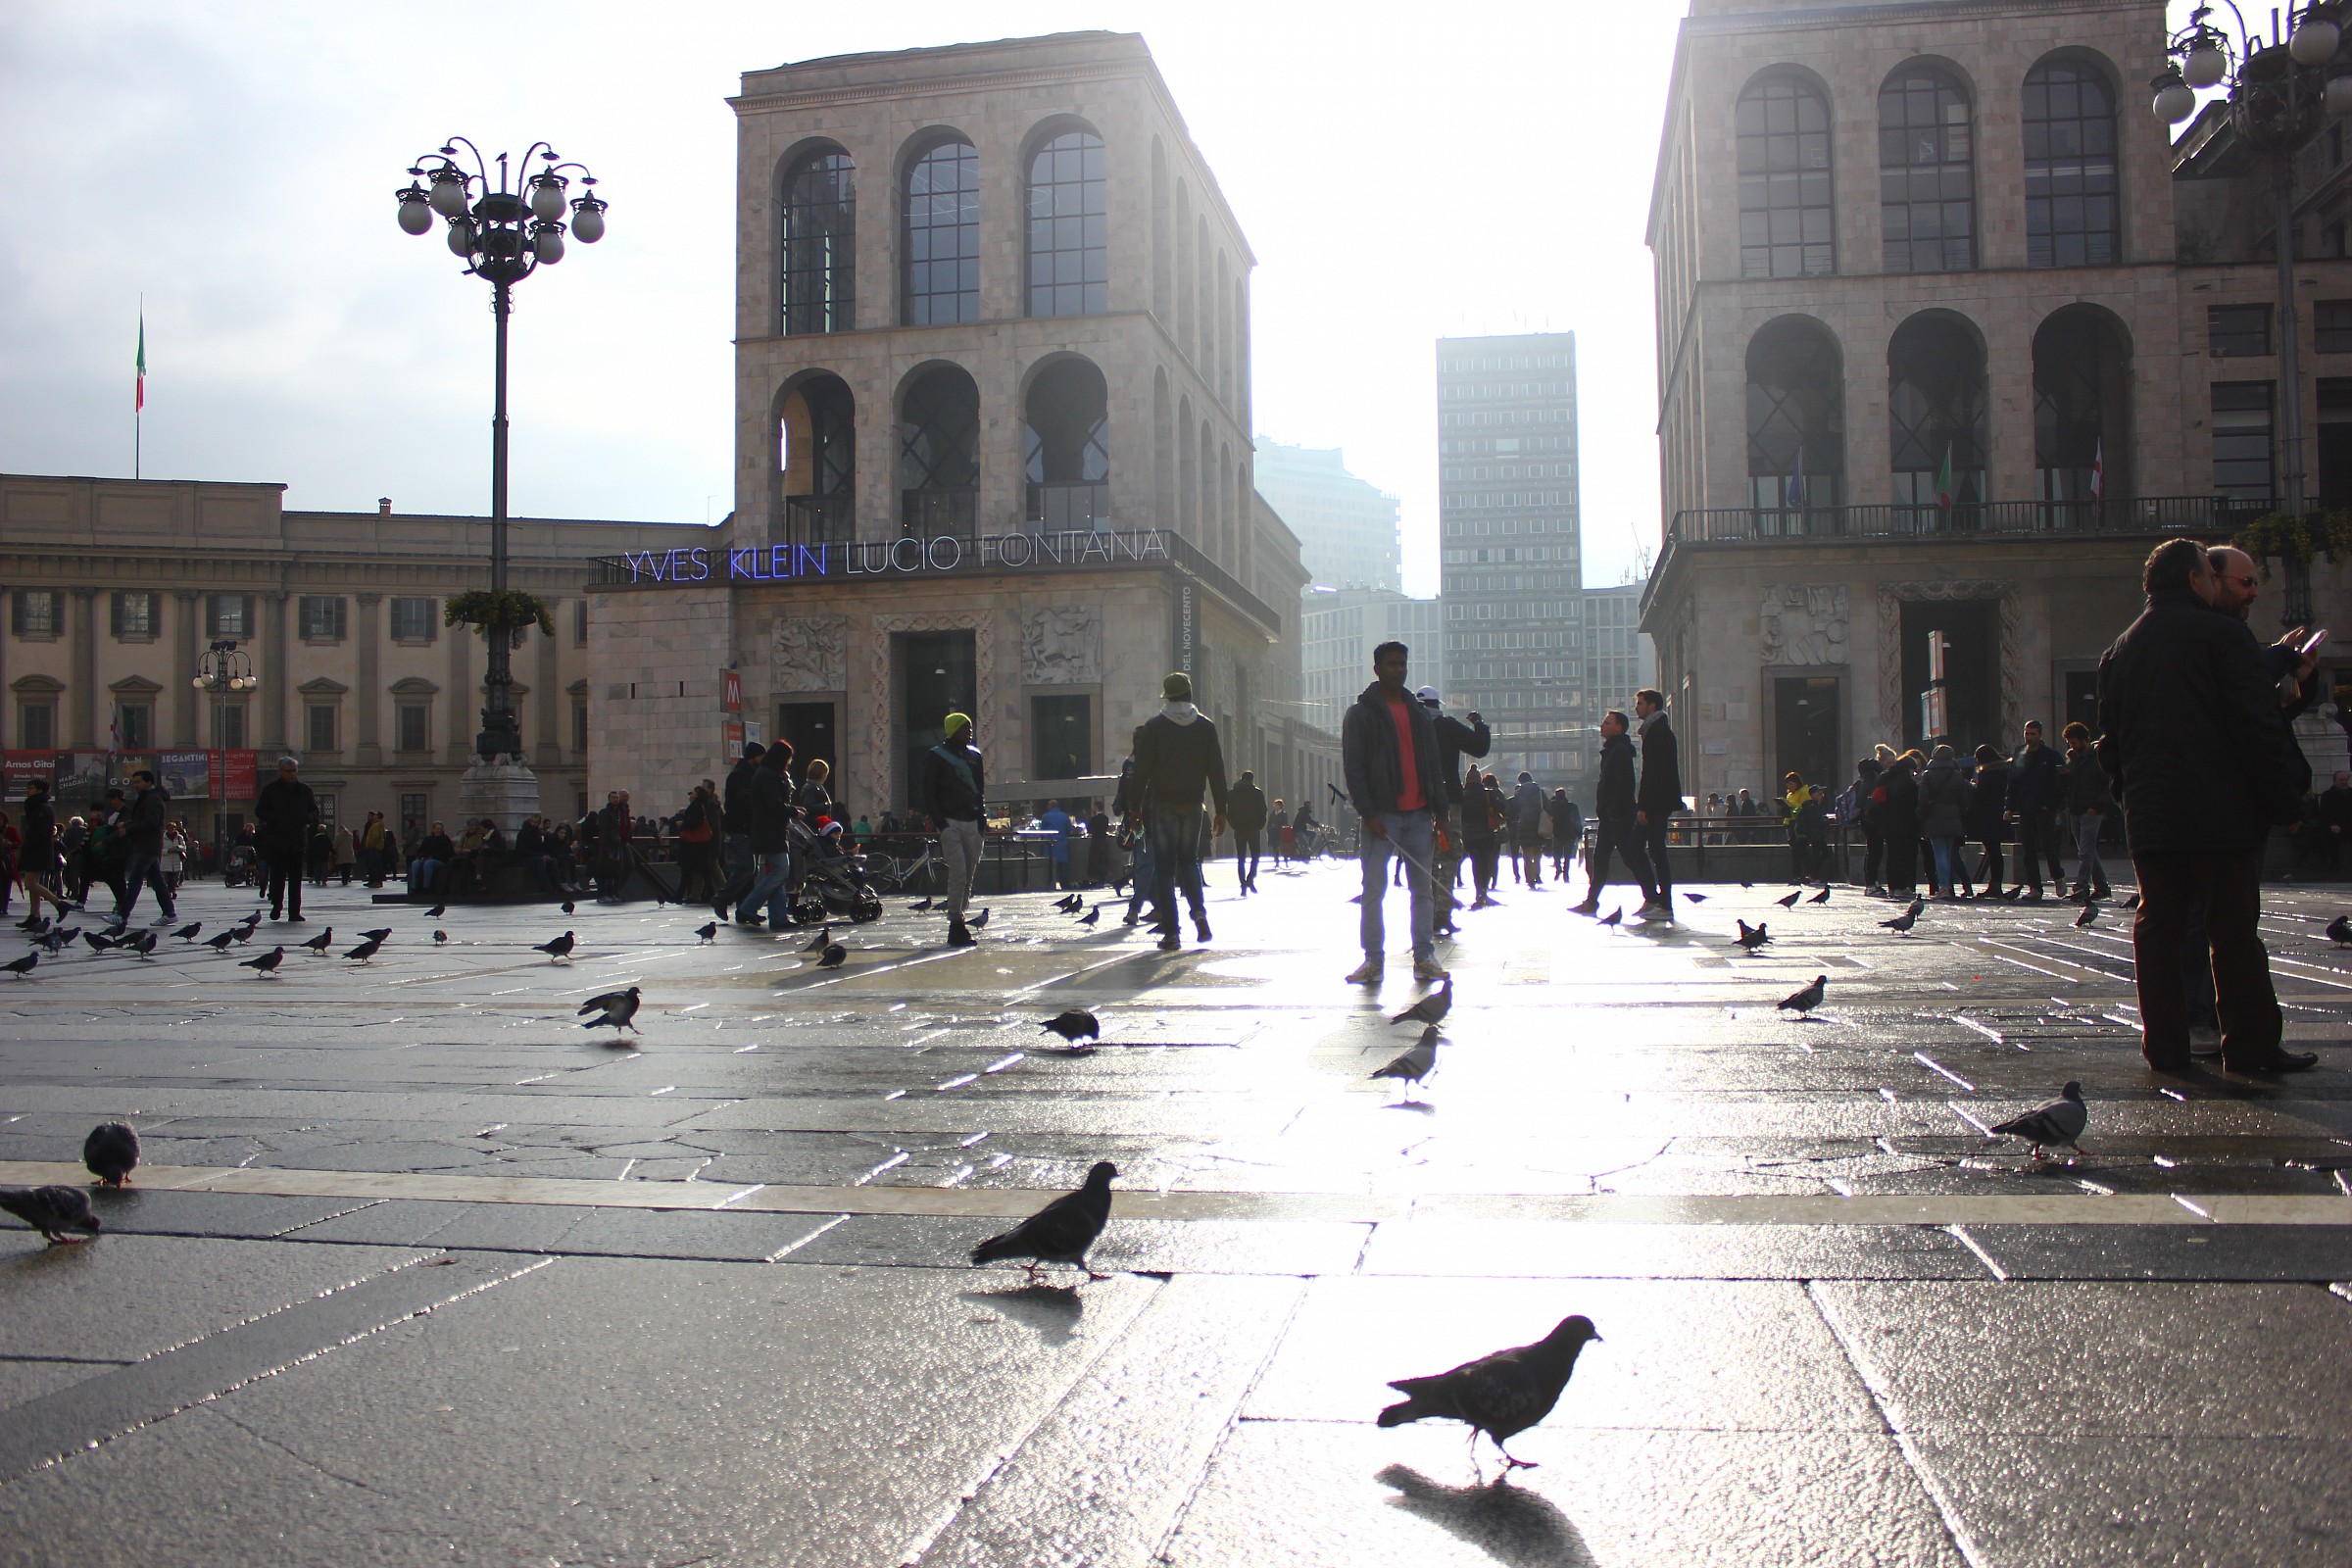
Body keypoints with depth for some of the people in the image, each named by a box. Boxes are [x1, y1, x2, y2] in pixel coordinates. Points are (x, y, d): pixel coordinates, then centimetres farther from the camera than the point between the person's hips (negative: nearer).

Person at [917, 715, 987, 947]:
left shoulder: (974, 756, 17)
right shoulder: (936, 756, -1)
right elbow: (928, 793, -3)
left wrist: (982, 816, 9)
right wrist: (939, 821, -12)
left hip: (972, 823, 6)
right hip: (950, 822, -6)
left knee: (970, 874, 4)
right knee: (958, 873, -15)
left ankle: (958, 926, 9)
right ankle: (956, 923, -11)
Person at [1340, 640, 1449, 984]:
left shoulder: (1422, 712, 15)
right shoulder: (1361, 713, 1)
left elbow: (1434, 763, 16)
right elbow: (1353, 767, -4)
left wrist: (1439, 809, 7)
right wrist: (1367, 812, -13)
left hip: (1419, 814, 4)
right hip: (1382, 815, -4)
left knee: (1423, 889, 6)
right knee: (1373, 889, -5)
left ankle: (1424, 958, 11)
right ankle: (1373, 960, 2)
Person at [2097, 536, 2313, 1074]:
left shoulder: (2120, 649, 13)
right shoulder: (2223, 635, -6)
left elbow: (2109, 742, 17)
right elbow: (2259, 726, -10)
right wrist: (2281, 802, -5)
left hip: (2148, 816, 5)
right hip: (2219, 813, -5)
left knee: (2157, 929, 6)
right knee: (2234, 932, 0)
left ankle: (2165, 1046, 7)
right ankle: (2251, 1046, 4)